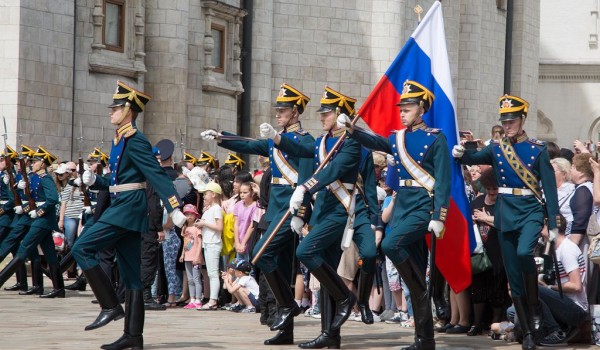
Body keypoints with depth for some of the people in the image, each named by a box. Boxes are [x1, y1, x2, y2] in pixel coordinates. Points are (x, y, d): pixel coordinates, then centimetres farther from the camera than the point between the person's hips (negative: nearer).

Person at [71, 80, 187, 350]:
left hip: (128, 208, -10)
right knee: (130, 273, 7)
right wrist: (94, 181, 5)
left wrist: (174, 208, -28)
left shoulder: (135, 141, -12)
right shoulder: (120, 141, 17)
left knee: (82, 249, -13)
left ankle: (110, 305, -11)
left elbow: (158, 176, -20)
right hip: (122, 207, 10)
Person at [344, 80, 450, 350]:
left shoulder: (436, 138, -6)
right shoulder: (398, 138, 13)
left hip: (423, 206, -7)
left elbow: (443, 181, -11)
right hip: (401, 206, 7)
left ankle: (420, 290, -9)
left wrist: (438, 217, -18)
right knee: (415, 276, 6)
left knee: (390, 245, -28)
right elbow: (375, 142, -4)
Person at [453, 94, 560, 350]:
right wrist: (460, 154, -28)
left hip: (530, 211, -3)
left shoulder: (538, 150, -2)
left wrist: (553, 224, -7)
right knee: (514, 276, 4)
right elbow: (475, 158, -4)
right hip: (505, 214, 3)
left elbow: (550, 188, -3)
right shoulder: (496, 149, 7)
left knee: (524, 252, -31)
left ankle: (535, 307, -9)